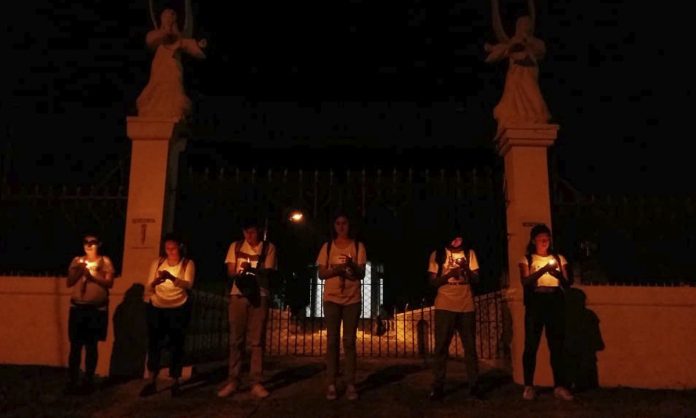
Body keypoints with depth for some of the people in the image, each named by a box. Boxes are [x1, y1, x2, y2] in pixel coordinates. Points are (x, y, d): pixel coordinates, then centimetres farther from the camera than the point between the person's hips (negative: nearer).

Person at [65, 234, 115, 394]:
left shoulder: (105, 261, 3)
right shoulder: (77, 261, 10)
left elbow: (109, 283, -6)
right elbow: (69, 282, 5)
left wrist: (92, 275, -17)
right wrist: (78, 271, -11)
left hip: (97, 309, -2)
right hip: (77, 308, 2)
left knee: (91, 346, 4)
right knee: (75, 346, 0)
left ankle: (88, 380, 13)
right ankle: (72, 381, 7)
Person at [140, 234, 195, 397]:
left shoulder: (188, 263, -3)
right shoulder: (157, 262, 4)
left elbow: (188, 285, -20)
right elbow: (148, 287, 1)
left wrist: (171, 277, -37)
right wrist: (155, 282, -23)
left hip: (179, 310, -2)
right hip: (156, 309, 2)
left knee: (177, 345, 4)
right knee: (154, 345, 2)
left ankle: (176, 383, 14)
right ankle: (152, 382, 12)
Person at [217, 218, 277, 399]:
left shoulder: (268, 248, 4)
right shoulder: (236, 246, 10)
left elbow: (267, 272, -5)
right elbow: (230, 271, 7)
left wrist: (251, 268, -24)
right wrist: (239, 274, -17)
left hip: (260, 295, -2)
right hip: (238, 294, 2)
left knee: (256, 341, -1)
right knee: (236, 339, 3)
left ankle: (257, 383, 1)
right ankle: (232, 380, 9)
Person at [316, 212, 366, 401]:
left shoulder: (358, 246, 2)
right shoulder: (327, 247, 5)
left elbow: (362, 274, -2)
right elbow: (321, 274, 2)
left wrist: (352, 266, -23)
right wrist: (335, 270, -18)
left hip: (352, 299, -1)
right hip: (332, 298, 1)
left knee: (349, 341, 1)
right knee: (332, 341, 1)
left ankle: (350, 384, 5)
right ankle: (331, 384, 5)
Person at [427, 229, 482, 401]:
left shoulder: (469, 253, 9)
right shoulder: (437, 255, 3)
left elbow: (476, 280, 5)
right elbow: (433, 281, 0)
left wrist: (467, 269, -15)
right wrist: (449, 274, -17)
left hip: (467, 307, 2)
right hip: (445, 307, -2)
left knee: (470, 347, 4)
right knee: (441, 347, -1)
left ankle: (474, 385, 12)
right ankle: (438, 387, 3)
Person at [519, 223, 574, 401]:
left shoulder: (559, 258, 13)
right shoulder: (527, 259, 6)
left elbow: (567, 284, 6)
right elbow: (525, 282, -9)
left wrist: (558, 275, -16)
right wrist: (543, 270, -23)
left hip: (555, 304, 2)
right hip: (535, 304, -2)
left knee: (557, 346, 1)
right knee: (531, 345, -2)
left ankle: (559, 386, 8)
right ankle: (529, 386, 5)